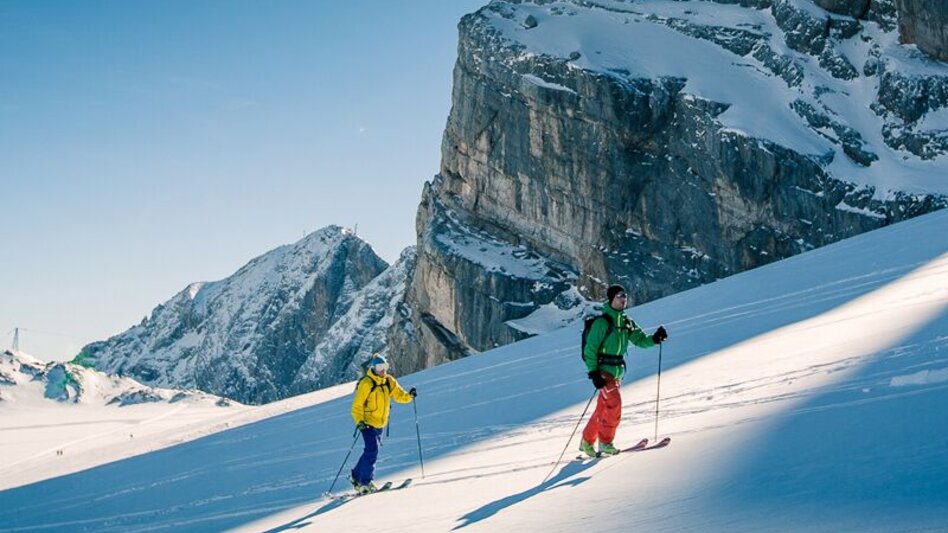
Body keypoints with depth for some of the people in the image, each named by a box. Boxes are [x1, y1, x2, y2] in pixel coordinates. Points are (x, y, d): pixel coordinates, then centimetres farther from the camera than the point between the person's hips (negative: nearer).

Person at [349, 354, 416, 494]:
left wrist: (409, 396, -13)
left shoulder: (389, 381, 5)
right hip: (368, 423, -7)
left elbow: (399, 396, 7)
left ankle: (356, 476, 28)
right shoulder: (366, 383, -14)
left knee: (371, 451, 12)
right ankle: (365, 482, -11)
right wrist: (359, 421, -26)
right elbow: (357, 405, -14)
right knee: (372, 450, -16)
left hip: (380, 423, 7)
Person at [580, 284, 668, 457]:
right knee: (614, 403, -16)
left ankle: (587, 442, 23)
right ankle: (605, 442, -4)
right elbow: (590, 348, -14)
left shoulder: (627, 322, 9)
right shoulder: (602, 322, -13)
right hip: (602, 369, -7)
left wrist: (655, 339, -15)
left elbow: (640, 340, 5)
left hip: (617, 371, 7)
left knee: (603, 408, 11)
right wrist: (593, 372, -20)